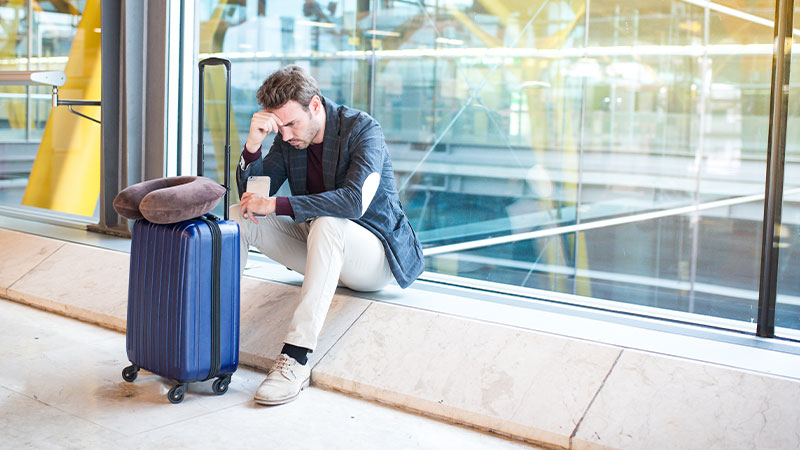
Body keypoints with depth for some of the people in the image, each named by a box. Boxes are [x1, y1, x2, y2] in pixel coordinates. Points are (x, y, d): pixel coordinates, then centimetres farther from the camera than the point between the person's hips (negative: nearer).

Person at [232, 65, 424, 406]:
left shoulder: (363, 129, -17)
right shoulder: (288, 138, 1)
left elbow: (355, 200, -32)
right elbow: (251, 194, 1)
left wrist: (275, 205, -32)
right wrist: (253, 143, -17)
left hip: (375, 256, -6)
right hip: (318, 246, 6)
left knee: (327, 223, -39)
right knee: (238, 216, -8)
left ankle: (296, 357, -41)